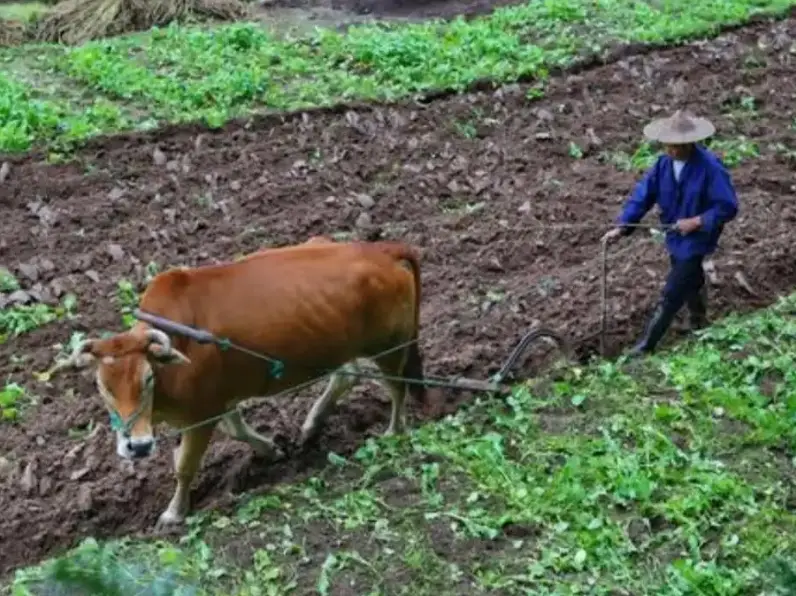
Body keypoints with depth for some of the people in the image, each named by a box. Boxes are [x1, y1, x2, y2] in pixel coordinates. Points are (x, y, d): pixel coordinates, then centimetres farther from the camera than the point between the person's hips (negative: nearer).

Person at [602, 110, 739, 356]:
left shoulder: (711, 167, -25)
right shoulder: (663, 163, -9)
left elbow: (728, 207, -21)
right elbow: (642, 195, -9)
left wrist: (697, 222, -27)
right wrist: (621, 227, -19)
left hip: (696, 240, -6)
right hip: (675, 237, 6)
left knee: (670, 296, -4)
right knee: (689, 283, 28)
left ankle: (646, 346, 5)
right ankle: (699, 322, 52)